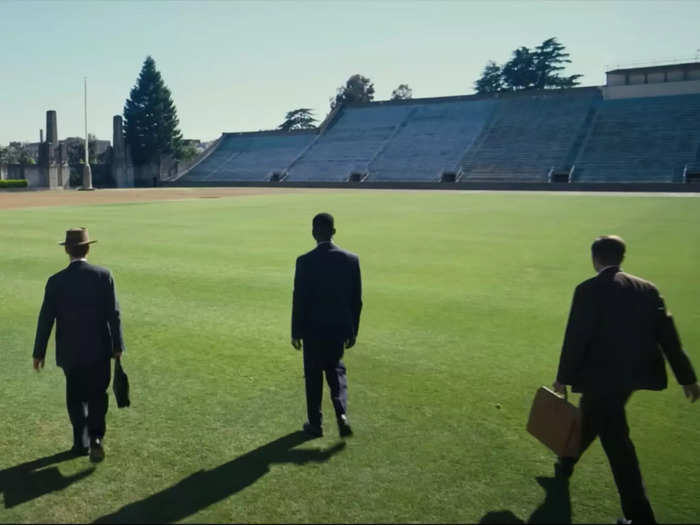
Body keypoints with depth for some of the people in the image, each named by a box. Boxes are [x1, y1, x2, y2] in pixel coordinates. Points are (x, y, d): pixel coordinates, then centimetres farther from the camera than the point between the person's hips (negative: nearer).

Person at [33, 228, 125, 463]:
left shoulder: (56, 281, -6)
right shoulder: (103, 275, -9)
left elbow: (45, 319, -3)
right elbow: (113, 314, -9)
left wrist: (39, 352, 7)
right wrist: (118, 346, -1)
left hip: (69, 351, 1)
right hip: (99, 348, -1)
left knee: (76, 397, 17)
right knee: (97, 395, 13)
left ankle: (81, 443, 24)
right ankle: (95, 437, -6)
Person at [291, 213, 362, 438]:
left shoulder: (305, 261, -14)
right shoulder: (351, 259, -5)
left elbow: (299, 299, -11)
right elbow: (356, 299, -1)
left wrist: (296, 332, 0)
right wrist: (353, 330, 10)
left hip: (313, 328, -3)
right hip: (339, 327, 3)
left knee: (314, 376, 12)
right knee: (336, 370, 20)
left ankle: (315, 424, 22)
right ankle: (342, 413, 1)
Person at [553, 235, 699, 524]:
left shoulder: (588, 290, -14)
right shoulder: (647, 288, 3)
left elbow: (575, 338, -15)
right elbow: (668, 334, 4)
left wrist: (563, 378, -5)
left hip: (601, 376, -7)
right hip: (632, 373, 7)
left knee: (616, 442, 1)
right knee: (589, 420, 26)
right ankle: (566, 463, 47)